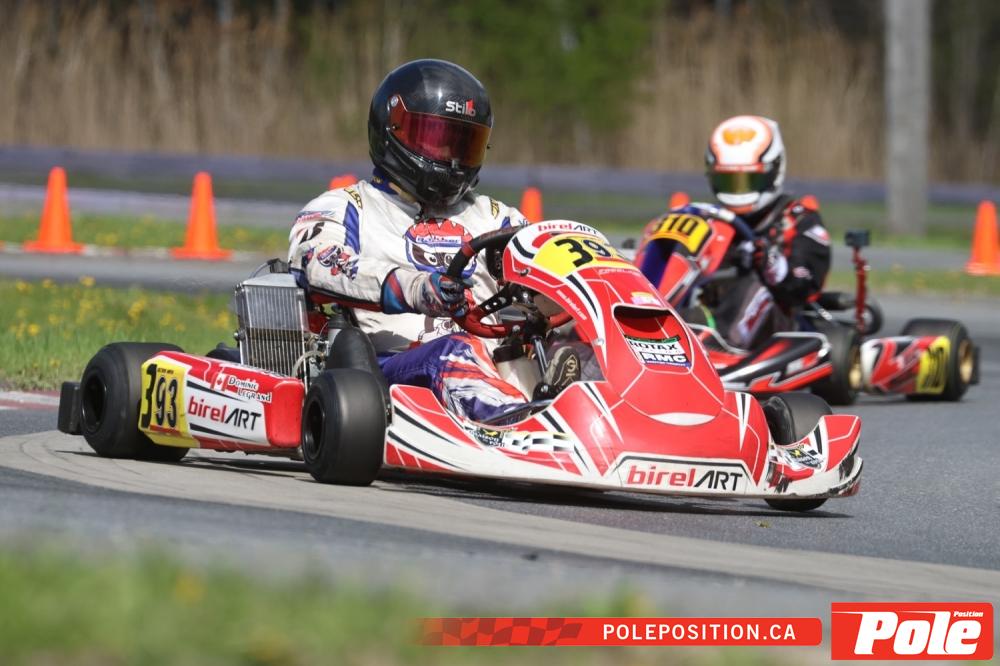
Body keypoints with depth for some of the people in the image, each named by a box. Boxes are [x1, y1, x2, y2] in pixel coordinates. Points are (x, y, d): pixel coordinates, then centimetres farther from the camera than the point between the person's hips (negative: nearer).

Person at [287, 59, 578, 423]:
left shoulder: (491, 216, 31)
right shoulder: (345, 208, 14)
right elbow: (316, 259, -9)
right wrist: (412, 288, -28)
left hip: (501, 375, 4)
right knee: (456, 352, -37)